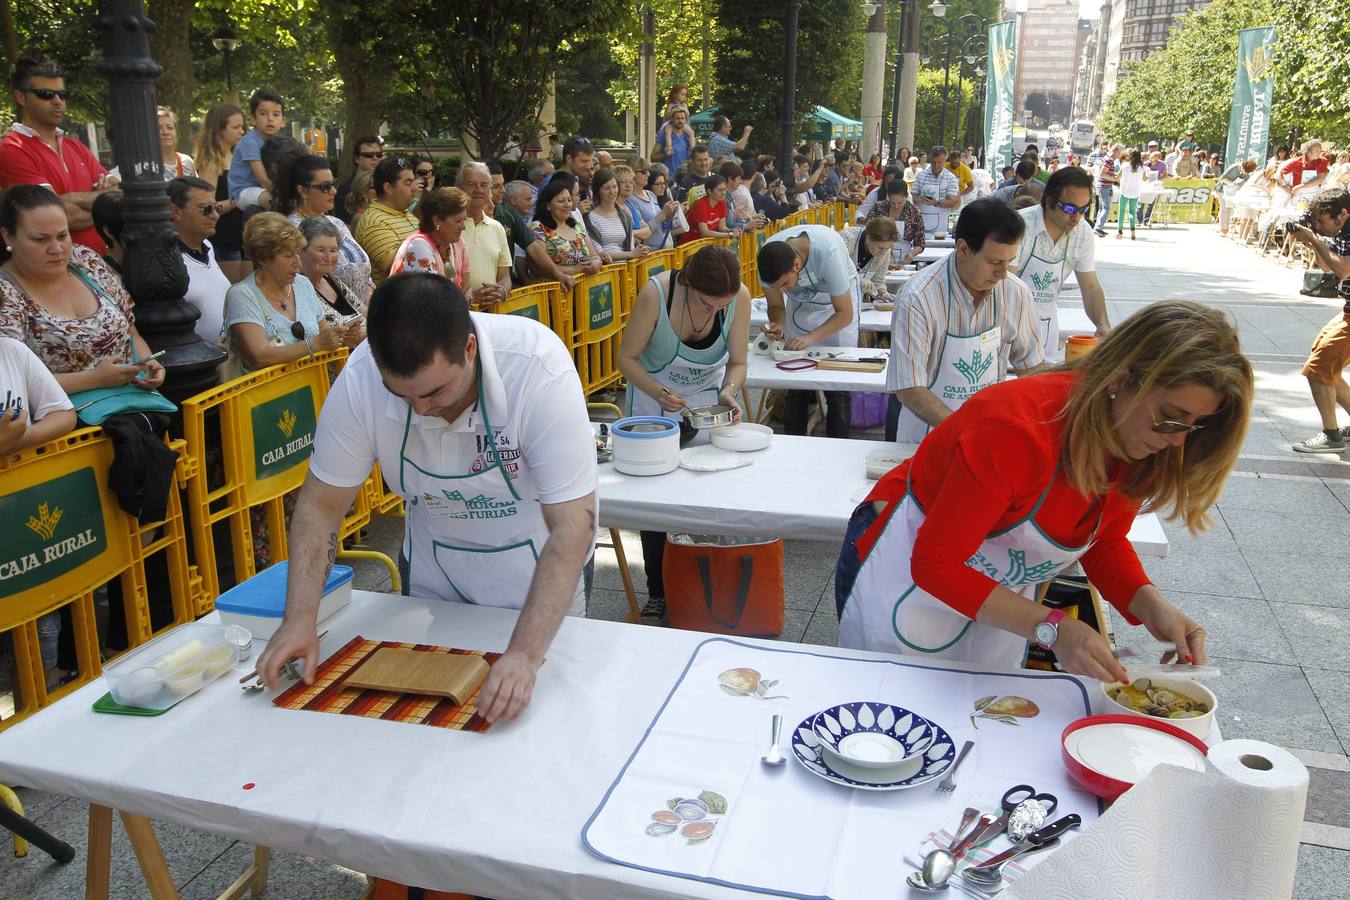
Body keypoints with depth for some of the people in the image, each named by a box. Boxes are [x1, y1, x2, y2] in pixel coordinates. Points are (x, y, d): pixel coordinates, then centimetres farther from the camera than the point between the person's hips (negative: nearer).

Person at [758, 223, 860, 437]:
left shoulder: (827, 251, -39)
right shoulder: (768, 257, -27)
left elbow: (845, 314, -29)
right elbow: (776, 306, -10)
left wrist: (811, 337, -41)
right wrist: (777, 326, -32)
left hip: (838, 300, -3)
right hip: (800, 303, 3)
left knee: (838, 389, -8)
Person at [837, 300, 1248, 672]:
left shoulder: (1137, 446, -13)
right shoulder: (1015, 429, -36)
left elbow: (1105, 542, 3)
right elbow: (934, 565, -31)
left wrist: (1151, 604, -17)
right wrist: (1052, 628, -36)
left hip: (1000, 600, 6)